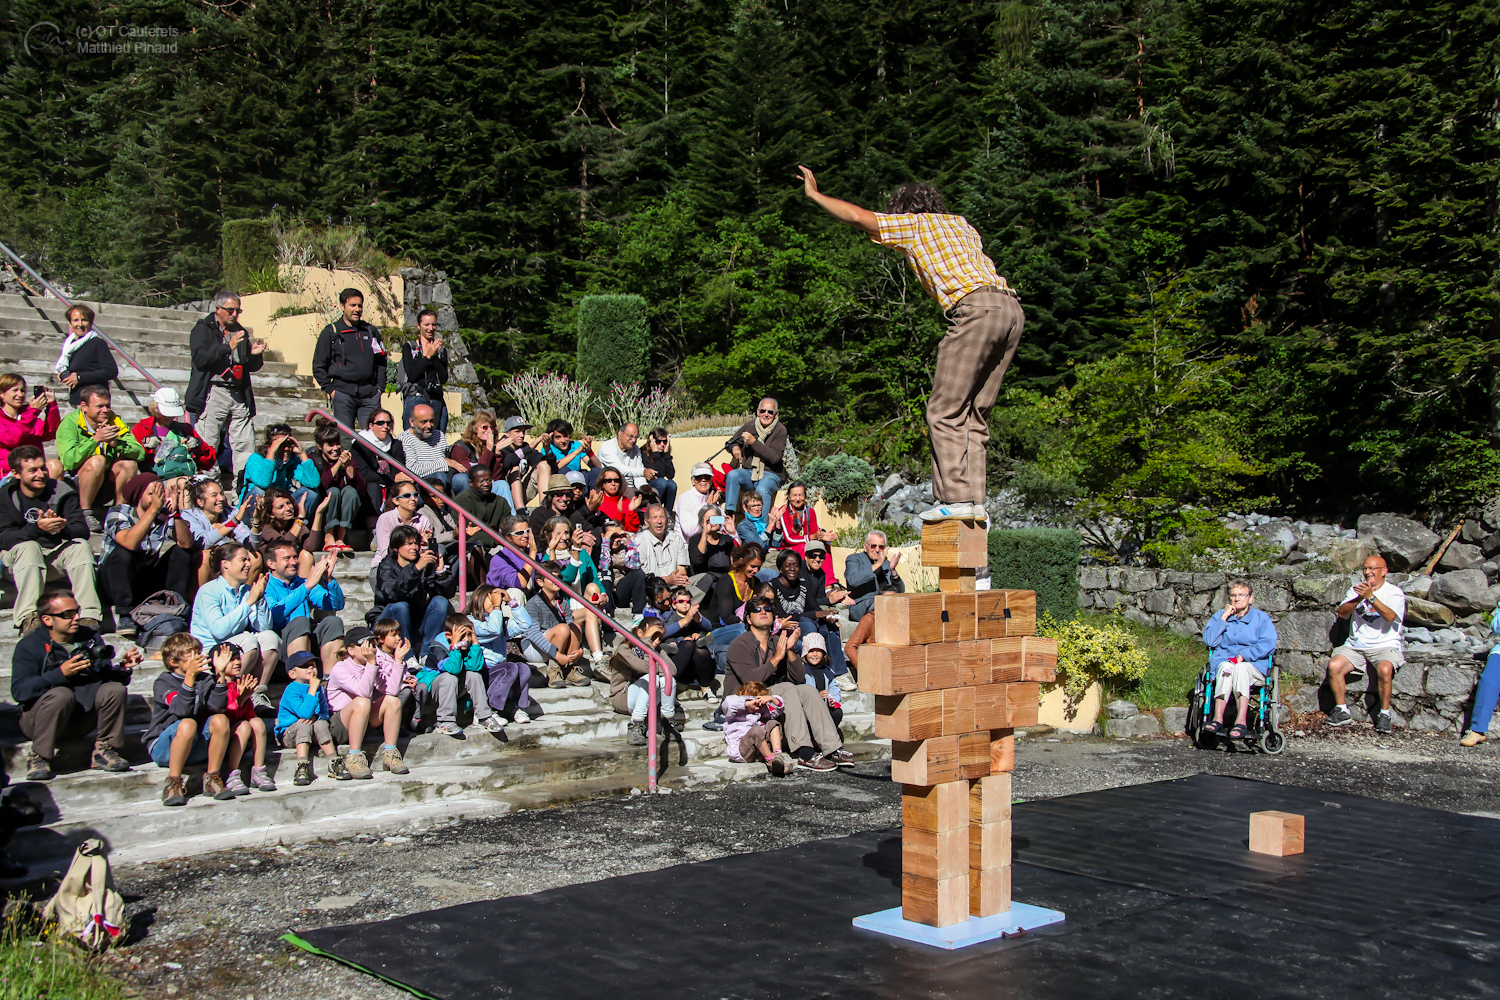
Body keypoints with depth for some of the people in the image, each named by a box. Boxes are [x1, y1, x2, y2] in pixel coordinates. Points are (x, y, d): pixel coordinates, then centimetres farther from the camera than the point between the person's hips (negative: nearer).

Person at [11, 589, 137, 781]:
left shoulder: (90, 637, 5)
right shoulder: (29, 645, -9)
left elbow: (107, 675, 3)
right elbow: (18, 691, -22)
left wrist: (123, 667, -20)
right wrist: (60, 673, -32)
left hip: (80, 721, 4)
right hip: (38, 720, -4)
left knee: (115, 689, -19)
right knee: (61, 694, -35)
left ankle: (104, 752, -7)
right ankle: (38, 758, -20)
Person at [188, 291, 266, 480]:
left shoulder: (241, 332, 20)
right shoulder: (203, 329, 4)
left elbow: (251, 367, 24)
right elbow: (200, 358, -13)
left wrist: (255, 354, 2)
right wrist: (228, 347, -19)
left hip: (239, 396, 5)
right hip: (213, 394, -5)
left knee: (245, 444, 0)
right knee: (207, 446, -7)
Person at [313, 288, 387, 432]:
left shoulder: (371, 331, 15)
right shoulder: (331, 332, 5)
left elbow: (381, 362, 21)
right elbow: (318, 367, 7)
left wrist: (379, 387, 10)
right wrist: (330, 389, -1)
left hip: (370, 395, 3)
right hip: (343, 393, -2)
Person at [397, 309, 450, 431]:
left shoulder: (441, 350, 15)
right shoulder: (409, 347, 7)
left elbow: (444, 379, 3)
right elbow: (412, 375, -7)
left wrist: (435, 356, -6)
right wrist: (428, 356, -6)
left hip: (437, 401, 3)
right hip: (415, 399, -3)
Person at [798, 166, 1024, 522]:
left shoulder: (915, 224, 12)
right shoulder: (960, 223, 32)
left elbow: (857, 216, 12)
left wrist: (815, 194, 28)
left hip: (976, 308, -8)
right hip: (1012, 309, 8)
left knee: (945, 410, -5)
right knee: (974, 412, 9)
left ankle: (956, 498, -12)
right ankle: (974, 501, 3)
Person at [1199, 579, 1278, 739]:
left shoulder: (1261, 618, 11)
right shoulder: (1219, 616, 18)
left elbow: (1268, 644, -5)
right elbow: (1209, 641, 1)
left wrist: (1244, 655, -17)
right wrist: (1224, 617, -3)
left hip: (1253, 664, -2)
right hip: (1223, 659, 2)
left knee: (1240, 668, -36)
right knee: (1226, 668, -35)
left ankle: (1241, 721, -48)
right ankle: (1218, 718, -46)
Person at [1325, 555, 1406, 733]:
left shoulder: (1394, 592, 0)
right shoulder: (1357, 589, 13)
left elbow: (1390, 616, -19)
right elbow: (1342, 612, -1)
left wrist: (1371, 597, -28)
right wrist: (1358, 599, -18)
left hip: (1385, 646, -4)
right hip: (1355, 645, 4)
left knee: (1385, 669, -35)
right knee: (1334, 665, -23)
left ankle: (1384, 714, -18)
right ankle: (1342, 711, -10)